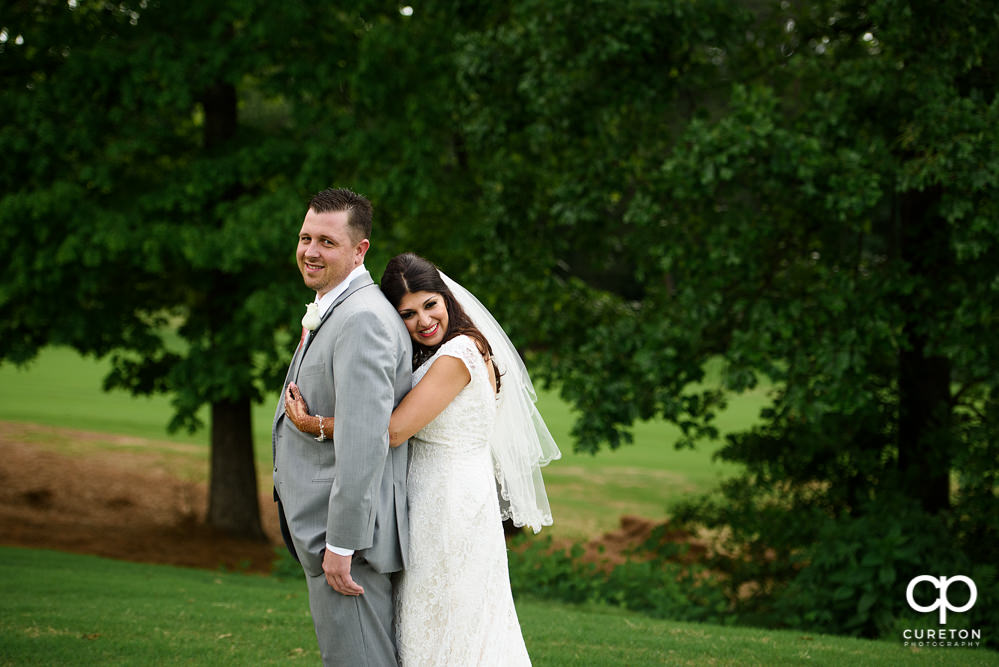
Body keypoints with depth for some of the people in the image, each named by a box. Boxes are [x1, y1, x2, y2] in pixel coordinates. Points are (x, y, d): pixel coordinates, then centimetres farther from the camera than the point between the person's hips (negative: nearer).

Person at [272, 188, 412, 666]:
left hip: (347, 535, -11)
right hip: (325, 534, 11)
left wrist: (341, 544, -23)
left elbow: (365, 439, -24)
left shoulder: (362, 320, -18)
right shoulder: (330, 313, 18)